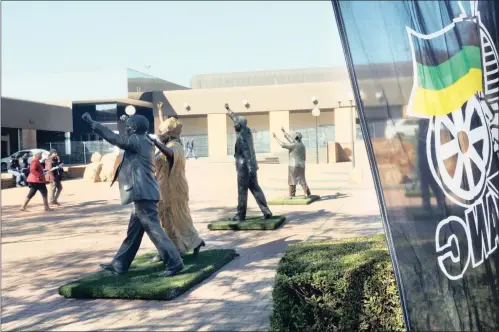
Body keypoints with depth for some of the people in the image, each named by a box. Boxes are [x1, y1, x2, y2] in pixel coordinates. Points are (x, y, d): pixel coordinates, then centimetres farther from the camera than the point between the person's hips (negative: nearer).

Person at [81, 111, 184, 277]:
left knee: (153, 229, -8)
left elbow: (113, 137, -8)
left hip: (143, 194, -10)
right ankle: (119, 264, 24)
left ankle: (174, 263, -6)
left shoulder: (136, 140, -9)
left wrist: (92, 122, 0)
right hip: (144, 193, 10)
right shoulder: (143, 143, 18)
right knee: (133, 230, 15)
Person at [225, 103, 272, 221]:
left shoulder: (241, 137, -16)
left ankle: (241, 215, 8)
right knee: (256, 189, 9)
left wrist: (250, 167, -27)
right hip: (251, 166, 8)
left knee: (242, 191, 0)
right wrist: (229, 110, 36)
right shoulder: (247, 131, 9)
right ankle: (266, 211, 4)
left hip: (244, 167, -8)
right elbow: (237, 119, 25)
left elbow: (247, 153, -23)